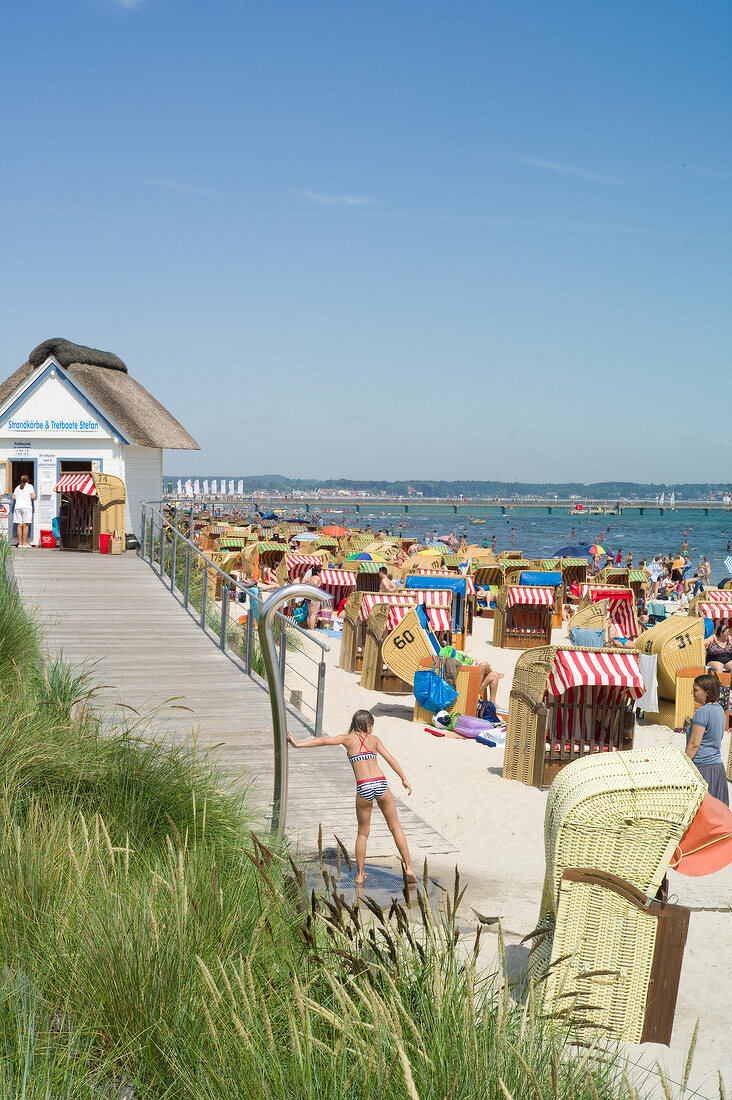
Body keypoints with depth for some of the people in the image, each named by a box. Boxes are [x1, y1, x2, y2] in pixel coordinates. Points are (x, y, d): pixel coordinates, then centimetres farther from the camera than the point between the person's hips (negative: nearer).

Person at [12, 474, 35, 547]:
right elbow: (33, 497, -5)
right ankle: (24, 543, -6)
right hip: (26, 507, -4)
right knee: (25, 525, -4)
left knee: (19, 525, 1)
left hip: (17, 507, 4)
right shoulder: (30, 486, 4)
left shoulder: (17, 487, 16)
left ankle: (20, 543, 0)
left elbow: (13, 498, 10)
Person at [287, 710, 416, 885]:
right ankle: (409, 868, 10)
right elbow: (390, 759, 8)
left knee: (363, 833, 14)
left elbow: (323, 741, 0)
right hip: (381, 784, 1)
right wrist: (404, 779, 10)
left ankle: (360, 875, 15)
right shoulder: (374, 739, 14)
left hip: (363, 788, -1)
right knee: (395, 828, 13)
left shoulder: (348, 738, 10)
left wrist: (298, 744, -1)